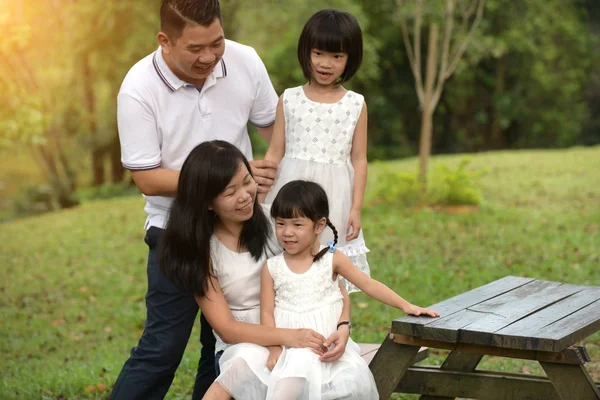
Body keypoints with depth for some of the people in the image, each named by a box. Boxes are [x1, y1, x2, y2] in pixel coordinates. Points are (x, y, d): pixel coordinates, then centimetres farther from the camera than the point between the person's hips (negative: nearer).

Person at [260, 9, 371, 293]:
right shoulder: (289, 100, 3)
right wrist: (258, 200, 3)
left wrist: (356, 209, 0)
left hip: (333, 199, 0)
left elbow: (359, 160, 4)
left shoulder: (356, 105, 3)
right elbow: (274, 154, 6)